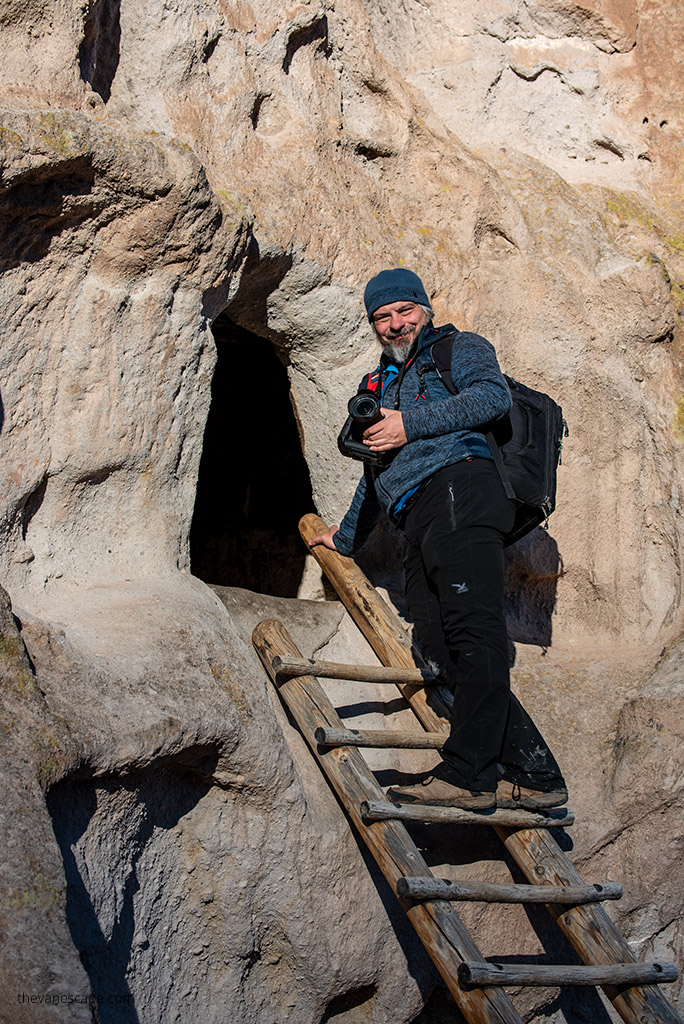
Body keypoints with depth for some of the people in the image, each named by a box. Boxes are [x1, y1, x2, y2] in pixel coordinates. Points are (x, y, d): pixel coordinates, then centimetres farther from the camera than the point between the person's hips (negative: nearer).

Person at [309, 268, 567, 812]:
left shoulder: (460, 349, 16)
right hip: (419, 523, 8)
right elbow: (375, 474, 47)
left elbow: (493, 396, -7)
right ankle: (535, 775, -12)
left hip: (459, 487, -8)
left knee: (473, 632, -21)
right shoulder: (381, 384, 37)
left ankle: (468, 773, -29)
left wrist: (411, 424, -7)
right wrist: (346, 537, 55)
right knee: (442, 648, -8)